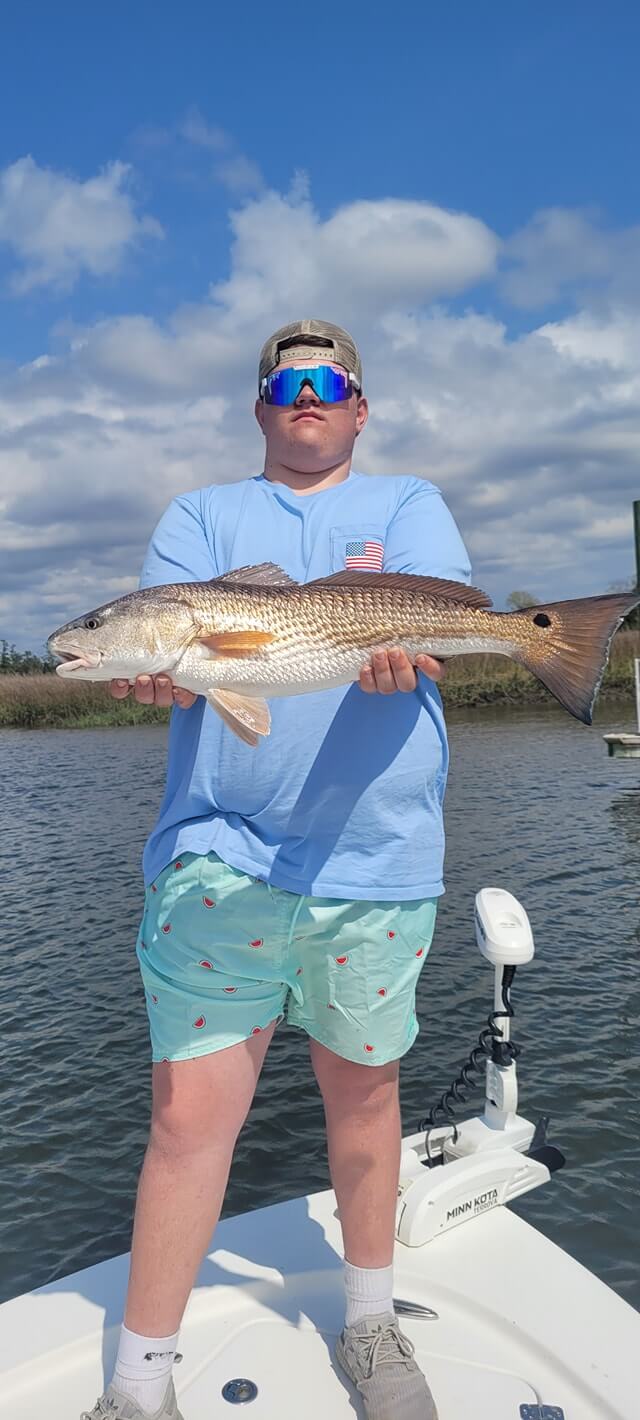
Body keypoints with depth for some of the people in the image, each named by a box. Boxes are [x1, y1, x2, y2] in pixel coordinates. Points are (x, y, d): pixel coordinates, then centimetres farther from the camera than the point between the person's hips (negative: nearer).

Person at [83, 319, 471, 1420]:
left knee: (364, 1090, 15)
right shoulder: (199, 515, 15)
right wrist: (162, 670, -25)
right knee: (190, 1115, -1)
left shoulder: (410, 503, 13)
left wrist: (394, 642, -31)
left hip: (378, 859, 1)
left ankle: (371, 1322, 39)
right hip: (221, 851, 0)